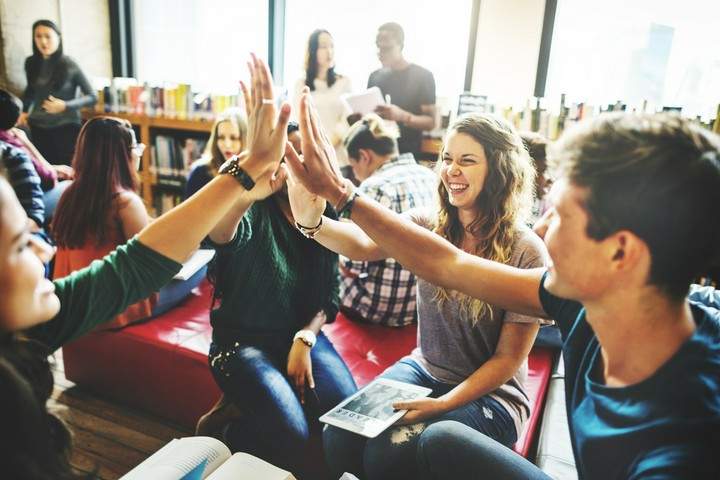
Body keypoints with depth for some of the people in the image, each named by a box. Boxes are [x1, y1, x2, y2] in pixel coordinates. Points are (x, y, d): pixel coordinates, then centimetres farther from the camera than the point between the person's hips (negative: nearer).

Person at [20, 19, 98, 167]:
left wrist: (65, 106, -17)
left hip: (67, 126, -4)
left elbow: (92, 97, -5)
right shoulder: (31, 63, 5)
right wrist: (25, 111, 9)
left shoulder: (69, 65, -8)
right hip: (38, 127, 4)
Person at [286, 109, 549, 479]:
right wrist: (312, 221, -42)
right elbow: (364, 245, -22)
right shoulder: (428, 225, -5)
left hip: (489, 392, -3)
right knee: (340, 436, -17)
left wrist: (442, 404, -22)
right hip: (423, 370, 4)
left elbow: (509, 358, -12)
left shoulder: (526, 252, -16)